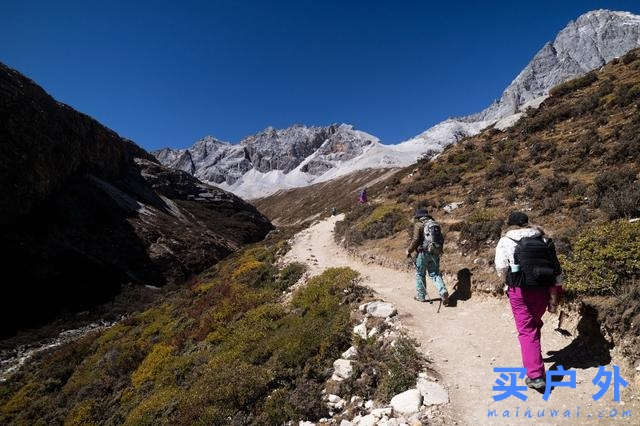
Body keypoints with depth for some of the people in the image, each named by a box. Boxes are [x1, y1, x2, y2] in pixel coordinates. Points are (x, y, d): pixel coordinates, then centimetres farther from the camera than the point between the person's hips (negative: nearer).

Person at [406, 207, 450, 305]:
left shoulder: (419, 224, -7)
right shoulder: (435, 224, 12)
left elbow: (415, 240, -14)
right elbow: (441, 239, 13)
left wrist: (409, 250, -2)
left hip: (423, 252, -5)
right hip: (435, 253, 5)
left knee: (420, 274, 10)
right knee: (435, 274, 11)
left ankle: (421, 296, 18)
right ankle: (443, 292, -8)